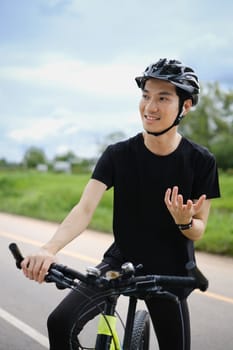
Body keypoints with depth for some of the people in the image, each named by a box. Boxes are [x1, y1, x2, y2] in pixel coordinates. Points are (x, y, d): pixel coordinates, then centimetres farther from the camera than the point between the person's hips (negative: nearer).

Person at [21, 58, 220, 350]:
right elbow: (84, 209, -21)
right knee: (60, 323, -20)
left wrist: (184, 221, -30)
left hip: (169, 273, 0)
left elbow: (198, 231, -5)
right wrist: (49, 249, -39)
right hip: (121, 260, 0)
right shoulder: (118, 155, -11)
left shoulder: (201, 161, -11)